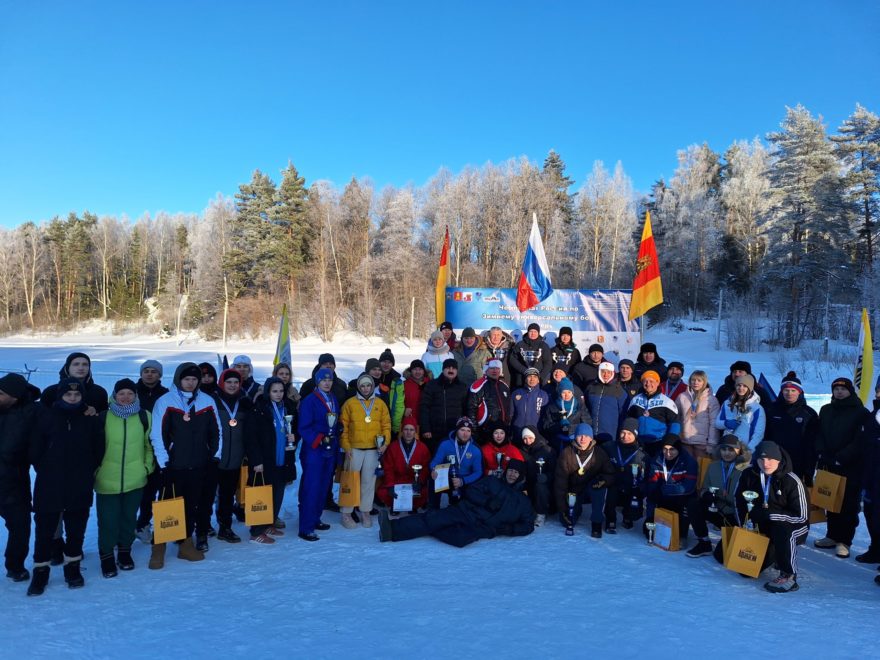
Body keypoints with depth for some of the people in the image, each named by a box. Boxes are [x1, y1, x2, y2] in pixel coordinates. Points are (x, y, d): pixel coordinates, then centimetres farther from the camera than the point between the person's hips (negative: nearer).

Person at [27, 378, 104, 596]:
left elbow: (99, 450, 5)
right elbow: (34, 451, 1)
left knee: (76, 529, 12)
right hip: (49, 486, -1)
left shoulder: (91, 419, -2)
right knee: (44, 529, 6)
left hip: (80, 488, 1)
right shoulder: (47, 418, -4)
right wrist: (46, 472, 3)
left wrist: (87, 472, 4)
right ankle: (40, 570, 22)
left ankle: (72, 567, 28)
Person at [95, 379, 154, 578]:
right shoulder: (104, 417, -4)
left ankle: (125, 552, 31)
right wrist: (95, 469, 4)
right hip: (107, 480, -1)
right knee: (108, 520, 3)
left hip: (135, 479, 2)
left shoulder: (144, 417, 1)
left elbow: (150, 445, 10)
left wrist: (147, 467, 7)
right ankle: (106, 556, 21)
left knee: (129, 518, 13)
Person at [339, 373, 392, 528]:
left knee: (369, 481, 7)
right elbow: (343, 427, 0)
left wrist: (385, 441, -6)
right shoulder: (350, 403, 0)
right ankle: (346, 514, 10)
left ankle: (366, 512, 18)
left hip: (373, 450, 2)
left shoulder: (380, 403, 7)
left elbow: (386, 424, 7)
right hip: (354, 449, -2)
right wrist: (346, 446, -6)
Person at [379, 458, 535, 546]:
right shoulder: (492, 481, 20)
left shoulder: (523, 501, 18)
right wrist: (488, 501, -7)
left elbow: (528, 526, 14)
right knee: (435, 517, -23)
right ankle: (393, 528, -36)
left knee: (460, 537, -34)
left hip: (484, 527, -4)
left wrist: (509, 529, -5)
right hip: (467, 511, 4)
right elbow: (471, 492, 11)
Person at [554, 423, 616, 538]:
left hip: (593, 491, -1)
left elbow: (611, 474, -11)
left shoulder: (599, 453, -12)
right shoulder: (567, 453, -13)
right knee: (568, 522, -14)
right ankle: (576, 509, 23)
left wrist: (604, 480, -37)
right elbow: (560, 481, -10)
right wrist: (562, 508, -13)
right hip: (574, 492, 1)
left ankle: (597, 523, -20)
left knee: (601, 484, -33)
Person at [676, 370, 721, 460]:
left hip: (702, 442, -2)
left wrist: (712, 444, -9)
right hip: (685, 441, 2)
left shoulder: (711, 399, -3)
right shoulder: (682, 397, 3)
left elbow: (714, 423, -5)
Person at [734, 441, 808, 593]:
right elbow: (739, 502, 8)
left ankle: (789, 576, -20)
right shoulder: (748, 475, -10)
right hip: (761, 527, 5)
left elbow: (801, 516, -20)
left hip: (792, 526, -4)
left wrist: (768, 514, -25)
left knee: (782, 531, -40)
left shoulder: (791, 481, -21)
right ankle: (773, 554, 29)